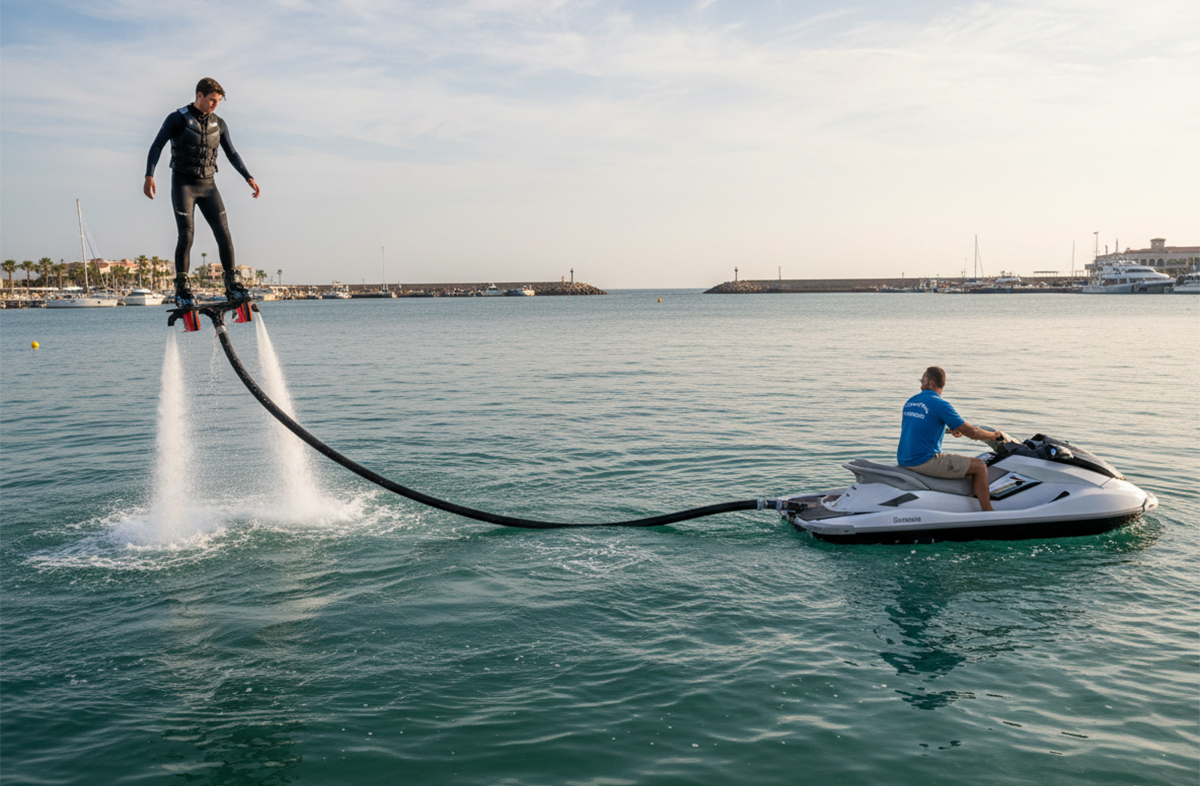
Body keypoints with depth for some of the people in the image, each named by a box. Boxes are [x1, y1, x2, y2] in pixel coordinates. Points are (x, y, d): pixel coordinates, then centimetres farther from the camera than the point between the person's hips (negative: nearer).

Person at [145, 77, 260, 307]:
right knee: (186, 234, -15)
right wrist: (149, 176, -24)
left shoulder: (218, 124, 8)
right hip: (183, 184, -4)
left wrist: (248, 178, 6)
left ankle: (231, 285, 2)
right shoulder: (177, 119, -5)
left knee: (223, 233, -5)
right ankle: (181, 290, -10)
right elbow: (156, 146, -10)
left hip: (208, 186, 4)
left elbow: (231, 153, 17)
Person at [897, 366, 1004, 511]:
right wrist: (994, 435, 8)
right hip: (924, 461, -8)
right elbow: (970, 432, -9)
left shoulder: (910, 402, 11)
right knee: (980, 467, -1)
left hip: (903, 461, 8)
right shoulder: (940, 404, -12)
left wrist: (949, 430, 30)